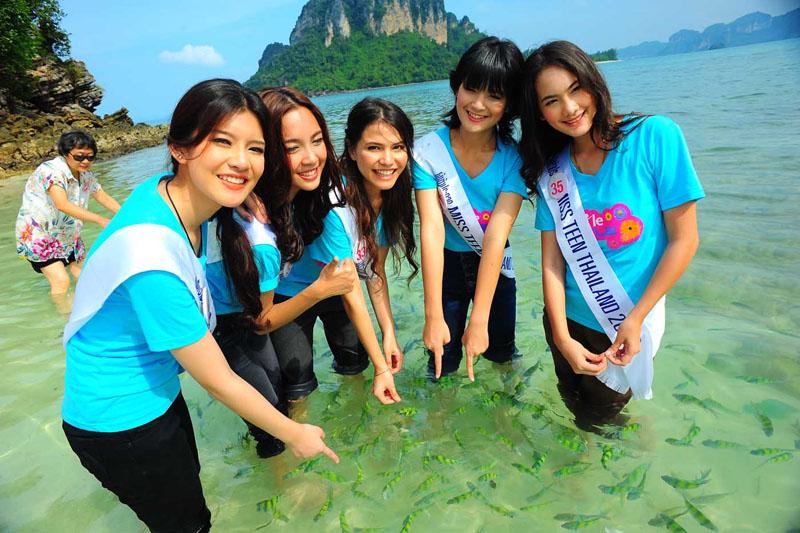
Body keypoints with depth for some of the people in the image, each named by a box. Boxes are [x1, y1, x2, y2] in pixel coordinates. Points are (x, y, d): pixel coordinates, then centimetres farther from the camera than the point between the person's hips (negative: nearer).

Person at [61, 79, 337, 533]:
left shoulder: (170, 193, -13)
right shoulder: (151, 256, -36)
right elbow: (218, 380, -25)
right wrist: (295, 435, -12)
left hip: (159, 393, 7)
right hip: (120, 423, -7)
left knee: (186, 483, 30)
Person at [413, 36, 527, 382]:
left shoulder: (514, 158, -18)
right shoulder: (428, 151, -20)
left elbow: (496, 237, -25)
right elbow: (431, 229, -27)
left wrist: (479, 321, -28)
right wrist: (433, 318, -30)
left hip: (495, 265, 1)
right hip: (446, 263, -1)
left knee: (501, 352, 14)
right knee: (443, 361, 9)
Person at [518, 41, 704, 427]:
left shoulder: (655, 136, -14)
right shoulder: (552, 169, -5)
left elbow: (684, 240, -13)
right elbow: (552, 259, -9)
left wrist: (636, 319, -14)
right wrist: (562, 338, -15)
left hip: (631, 325, -2)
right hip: (568, 322, 3)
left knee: (600, 415, 17)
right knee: (575, 405, 23)